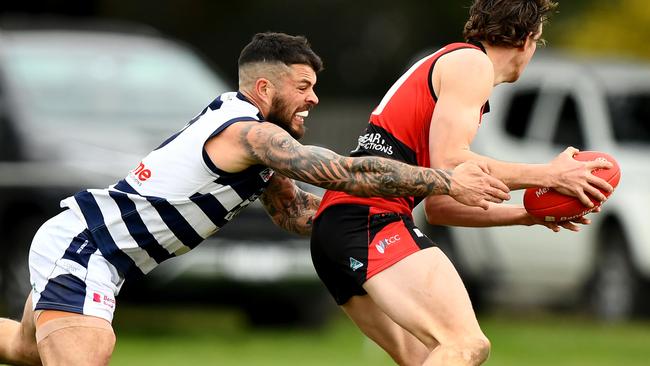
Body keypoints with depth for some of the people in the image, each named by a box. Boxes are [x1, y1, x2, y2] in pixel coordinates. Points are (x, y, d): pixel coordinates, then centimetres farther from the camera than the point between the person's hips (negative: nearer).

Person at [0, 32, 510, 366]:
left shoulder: (249, 133, 12)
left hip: (75, 237, 10)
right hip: (78, 249, -10)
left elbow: (295, 213, 15)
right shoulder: (251, 134, -20)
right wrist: (447, 182, -25)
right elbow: (347, 173, -27)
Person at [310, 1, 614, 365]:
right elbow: (448, 164, -14)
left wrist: (527, 214, 27)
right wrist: (548, 175, -6)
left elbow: (439, 205, 27)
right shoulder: (471, 62, 0)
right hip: (371, 217, -10)